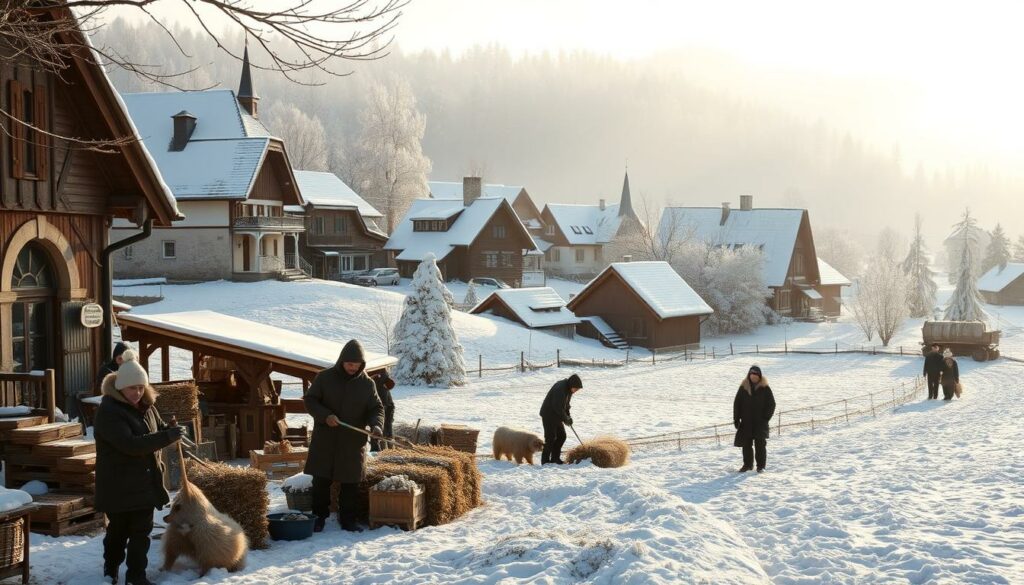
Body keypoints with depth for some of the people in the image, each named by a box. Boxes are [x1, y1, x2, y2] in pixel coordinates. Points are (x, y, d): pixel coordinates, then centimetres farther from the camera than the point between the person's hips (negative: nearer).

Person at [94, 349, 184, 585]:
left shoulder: (146, 406, 4)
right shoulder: (108, 411, -20)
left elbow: (159, 428, 21)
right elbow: (130, 444, -29)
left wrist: (171, 431, -5)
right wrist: (166, 438, -32)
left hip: (145, 481, 6)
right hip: (118, 484, -6)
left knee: (142, 530, 6)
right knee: (118, 530, 11)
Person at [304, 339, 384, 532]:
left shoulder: (367, 383, 2)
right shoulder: (325, 377, -2)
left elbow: (376, 408, 3)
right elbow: (310, 400, -1)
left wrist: (376, 424, -19)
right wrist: (325, 416, -18)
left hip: (353, 442, 1)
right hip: (325, 440, -1)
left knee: (350, 483, 4)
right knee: (321, 480, 3)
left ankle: (348, 520, 14)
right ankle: (319, 517, 16)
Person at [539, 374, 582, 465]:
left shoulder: (568, 389, 3)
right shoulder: (560, 389, -26)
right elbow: (557, 407, -26)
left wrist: (568, 416, 3)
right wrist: (566, 419, -17)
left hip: (557, 416, 9)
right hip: (548, 415, -9)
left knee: (562, 436, 8)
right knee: (550, 437, -7)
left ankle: (555, 458, 15)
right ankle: (545, 460, 0)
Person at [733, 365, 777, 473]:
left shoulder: (765, 388, -2)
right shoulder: (744, 388, 4)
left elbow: (771, 404, 1)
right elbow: (737, 403, 7)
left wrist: (766, 418, -6)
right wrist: (736, 419, 2)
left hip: (760, 422, -2)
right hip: (746, 422, 2)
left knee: (760, 444, -3)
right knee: (746, 444, 6)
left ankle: (761, 465, 5)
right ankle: (747, 464, 18)